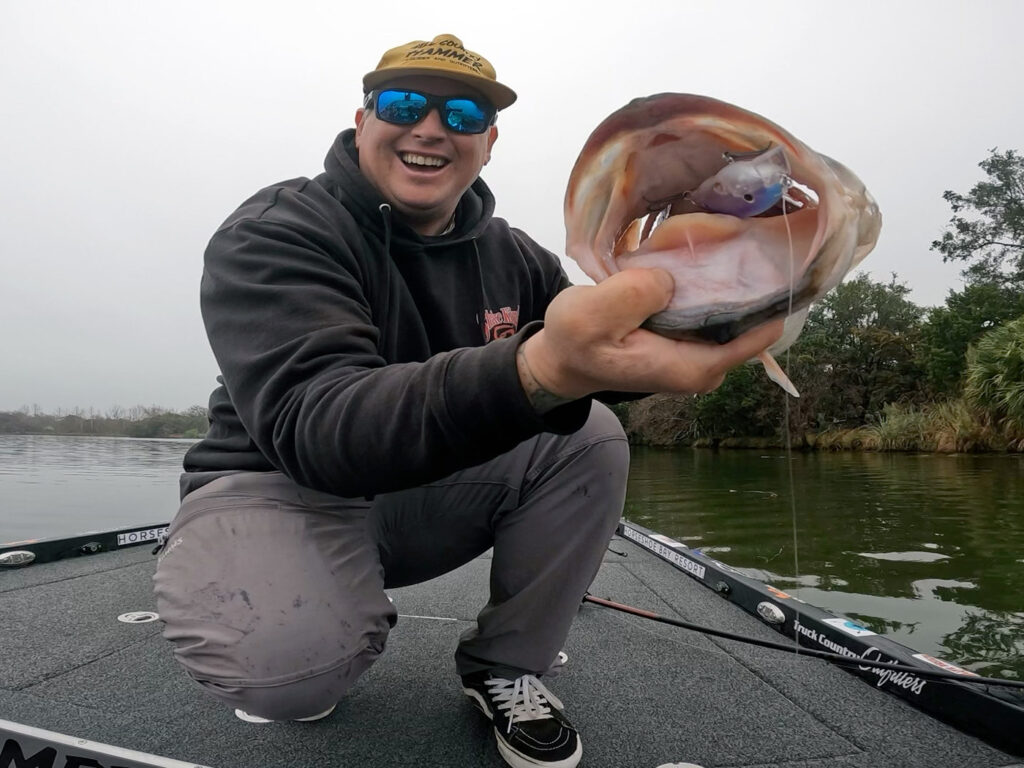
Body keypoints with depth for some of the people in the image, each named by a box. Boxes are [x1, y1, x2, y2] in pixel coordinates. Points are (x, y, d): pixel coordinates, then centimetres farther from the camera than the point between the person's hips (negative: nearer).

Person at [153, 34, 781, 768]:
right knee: (288, 656, -35)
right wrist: (541, 370, -54)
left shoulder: (515, 258, -1)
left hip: (430, 493, 5)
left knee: (592, 437, -16)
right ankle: (344, 628, 3)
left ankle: (505, 664, 1)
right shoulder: (273, 233, -19)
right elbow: (311, 422, -36)